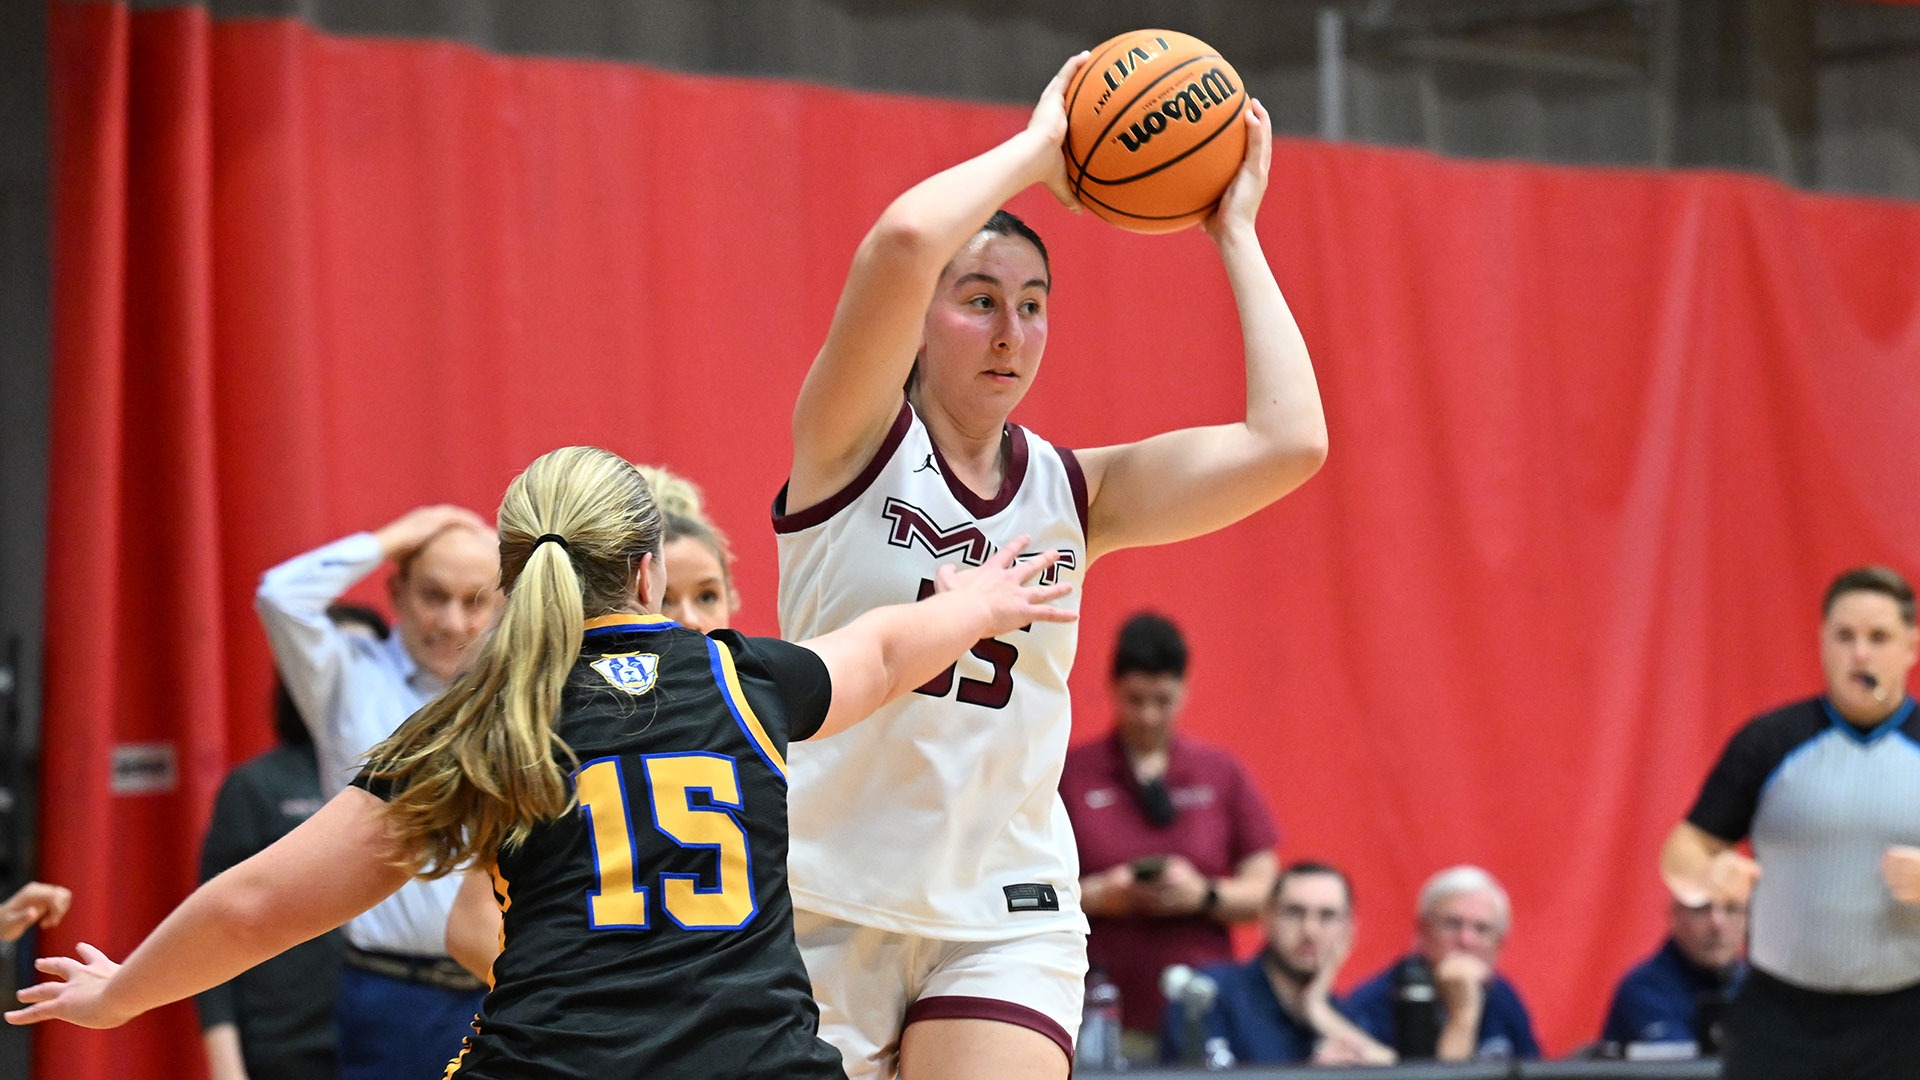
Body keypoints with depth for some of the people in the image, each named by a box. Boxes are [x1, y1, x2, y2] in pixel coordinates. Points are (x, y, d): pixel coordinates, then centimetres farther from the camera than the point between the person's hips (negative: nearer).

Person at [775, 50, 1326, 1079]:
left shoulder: (1073, 492, 7)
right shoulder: (855, 442, -4)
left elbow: (1289, 443, -6)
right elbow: (901, 242, -23)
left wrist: (1235, 235, 3)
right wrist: (1039, 144, -8)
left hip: (1003, 916, 3)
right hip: (826, 905, -2)